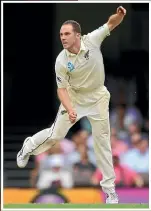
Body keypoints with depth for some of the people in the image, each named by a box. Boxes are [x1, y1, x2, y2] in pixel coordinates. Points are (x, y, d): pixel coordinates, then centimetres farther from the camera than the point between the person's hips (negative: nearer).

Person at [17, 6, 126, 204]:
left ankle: (109, 188, 13)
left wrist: (119, 15, -43)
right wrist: (69, 110, -32)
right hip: (74, 97, -1)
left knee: (102, 141, 4)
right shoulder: (61, 61, -22)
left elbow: (111, 23, -20)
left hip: (98, 97, 1)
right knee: (56, 133, 2)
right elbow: (62, 89, -16)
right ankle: (29, 146, 35)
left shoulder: (92, 40, -21)